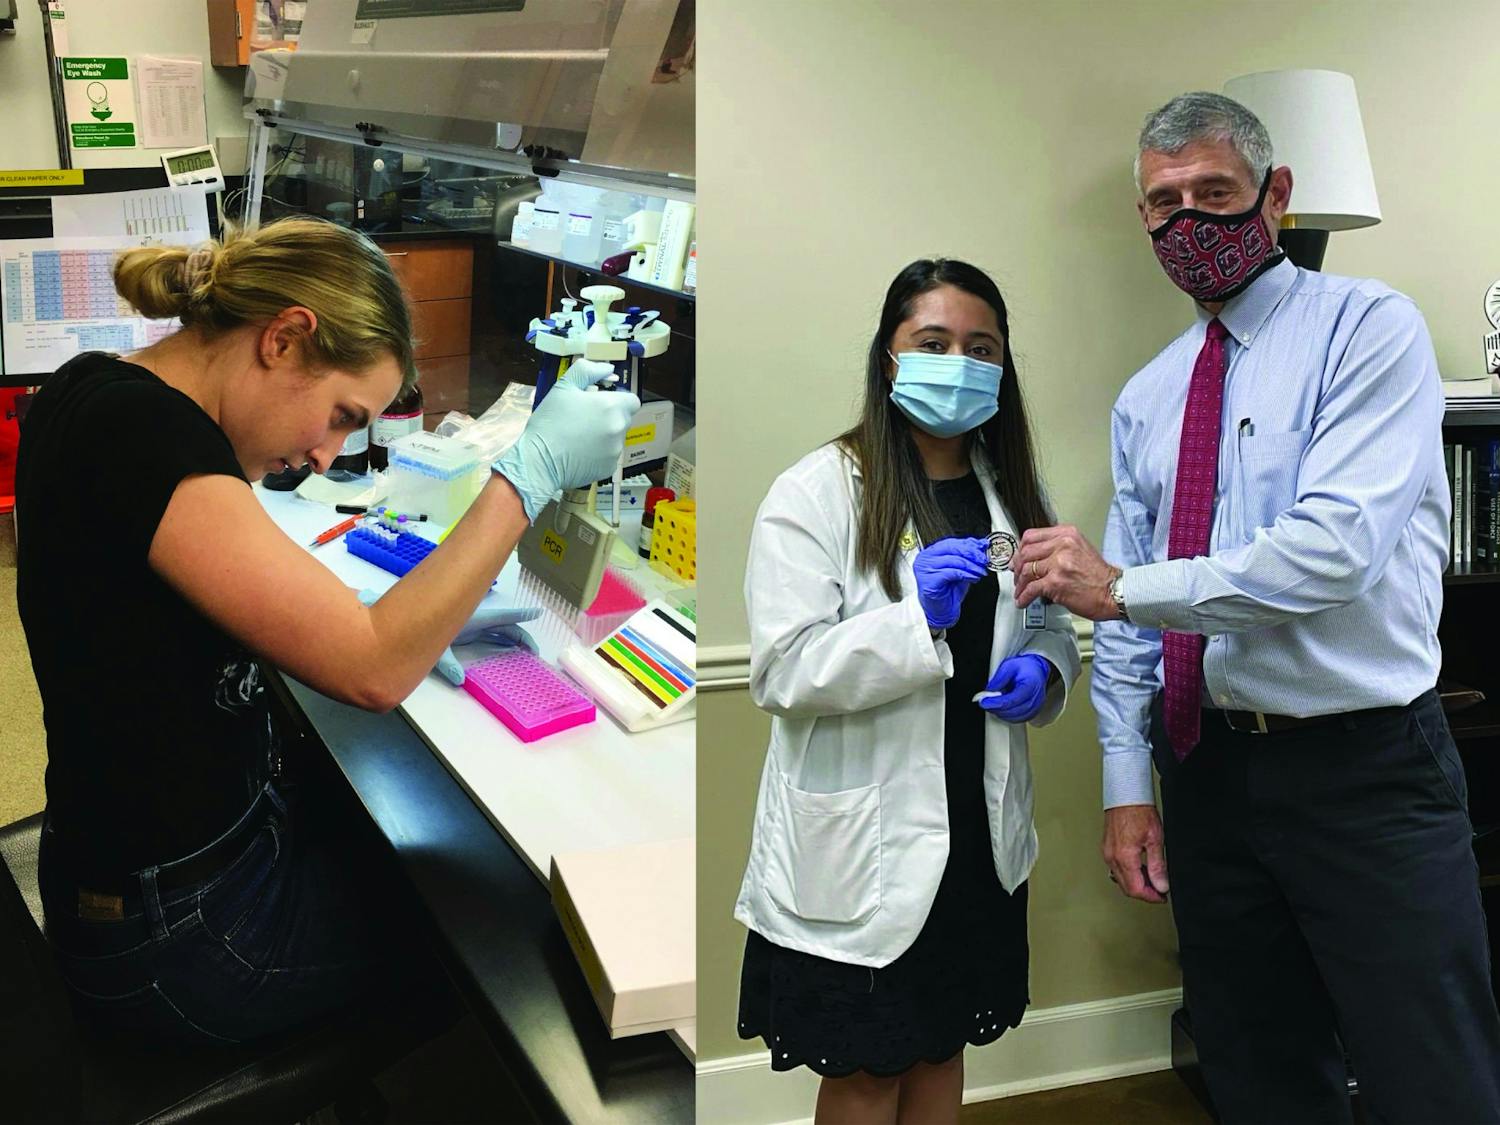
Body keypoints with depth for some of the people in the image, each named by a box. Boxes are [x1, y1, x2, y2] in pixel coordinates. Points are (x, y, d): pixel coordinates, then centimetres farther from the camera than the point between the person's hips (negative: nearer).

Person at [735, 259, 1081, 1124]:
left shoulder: (1014, 490, 8)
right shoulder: (818, 491, -12)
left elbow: (1053, 623, 16)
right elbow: (781, 674, -18)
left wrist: (1042, 667, -7)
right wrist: (917, 617, -30)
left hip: (981, 832, 6)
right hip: (863, 845, -5)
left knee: (944, 1049, 20)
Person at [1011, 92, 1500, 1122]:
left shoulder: (1369, 329, -7)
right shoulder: (1145, 400, 11)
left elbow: (1336, 547, -21)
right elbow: (1124, 609, 11)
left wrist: (1121, 587, -20)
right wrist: (1128, 785, 4)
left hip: (1367, 773, -5)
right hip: (1209, 775, 5)